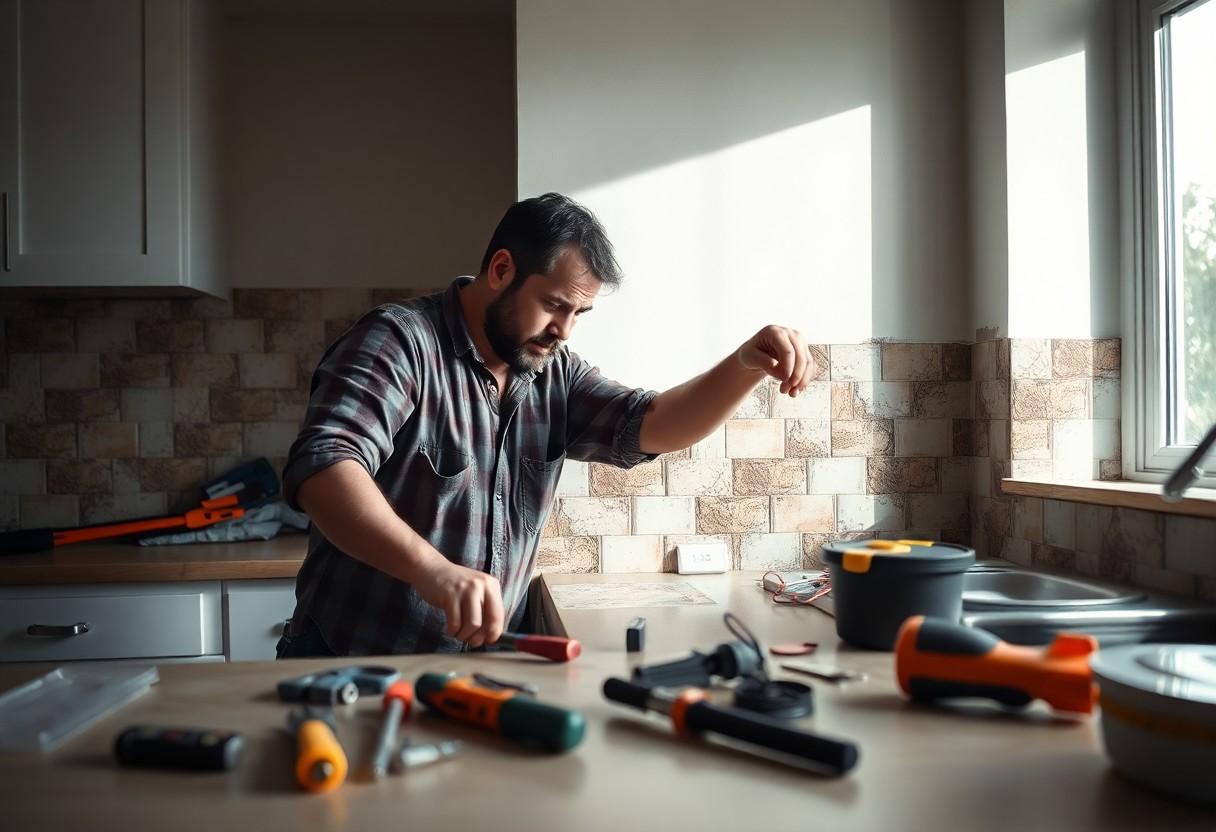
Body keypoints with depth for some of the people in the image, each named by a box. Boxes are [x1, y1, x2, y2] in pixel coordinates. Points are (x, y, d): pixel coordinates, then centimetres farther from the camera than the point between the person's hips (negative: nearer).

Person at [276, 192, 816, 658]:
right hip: (354, 662, -5)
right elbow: (322, 467, -25)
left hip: (478, 662, 6)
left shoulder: (554, 376, 10)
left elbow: (653, 426, 1)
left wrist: (747, 365, -17)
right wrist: (430, 568, -40)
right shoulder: (400, 341, -12)